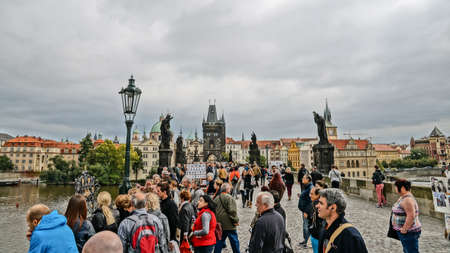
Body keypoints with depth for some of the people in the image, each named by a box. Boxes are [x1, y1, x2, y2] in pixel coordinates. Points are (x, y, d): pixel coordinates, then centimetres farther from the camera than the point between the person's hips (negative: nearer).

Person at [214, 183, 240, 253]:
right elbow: (232, 211, -20)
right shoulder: (229, 198, -14)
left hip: (219, 225, 6)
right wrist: (236, 220, -9)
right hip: (229, 225, -6)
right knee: (234, 242, 9)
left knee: (219, 241, 16)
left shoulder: (216, 199, 8)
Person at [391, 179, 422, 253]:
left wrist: (404, 230, -24)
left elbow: (411, 216, -30)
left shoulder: (407, 199, -24)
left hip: (409, 232, -10)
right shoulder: (403, 197, 8)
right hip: (405, 232, 10)